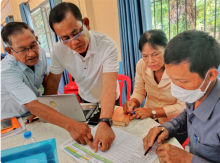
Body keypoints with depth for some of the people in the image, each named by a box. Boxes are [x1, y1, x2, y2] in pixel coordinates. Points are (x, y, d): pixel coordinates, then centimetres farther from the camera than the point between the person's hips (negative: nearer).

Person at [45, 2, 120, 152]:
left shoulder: (107, 45, -33)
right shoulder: (59, 50, -20)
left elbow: (109, 87, -41)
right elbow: (53, 80, -6)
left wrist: (104, 123, -53)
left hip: (109, 102, -2)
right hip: (85, 101, 3)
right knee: (83, 135, 20)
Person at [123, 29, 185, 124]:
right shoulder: (141, 65, -8)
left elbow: (182, 106, -16)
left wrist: (152, 112, -25)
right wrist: (133, 102, -17)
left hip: (172, 123, -3)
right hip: (147, 120, 4)